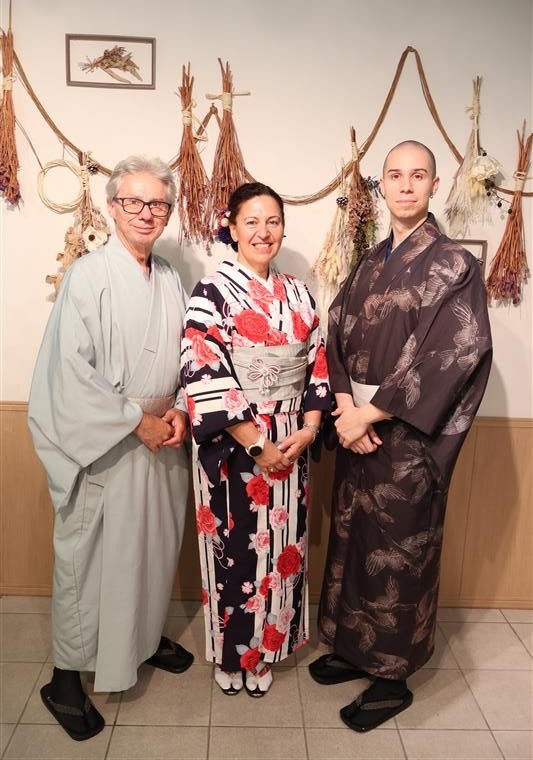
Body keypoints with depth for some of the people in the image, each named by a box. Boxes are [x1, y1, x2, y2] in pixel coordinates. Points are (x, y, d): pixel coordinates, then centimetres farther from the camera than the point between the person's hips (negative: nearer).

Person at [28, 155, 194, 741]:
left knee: (156, 546, 18)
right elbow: (70, 370, -17)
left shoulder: (170, 278, 7)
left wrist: (180, 410, -4)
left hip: (162, 439, 6)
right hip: (103, 446, -6)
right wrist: (137, 420, -16)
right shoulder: (88, 275, -12)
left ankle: (146, 635, 42)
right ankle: (66, 678, 24)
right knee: (90, 556, 5)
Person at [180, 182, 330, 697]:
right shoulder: (212, 291, -8)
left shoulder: (298, 294, 8)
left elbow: (318, 364, 8)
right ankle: (230, 652, 33)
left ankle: (264, 648, 36)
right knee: (234, 548, 8)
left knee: (281, 544, 13)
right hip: (232, 446, -4)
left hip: (291, 444, 5)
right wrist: (256, 445, -17)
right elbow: (204, 375, -16)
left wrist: (308, 428, -7)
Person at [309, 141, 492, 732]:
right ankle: (354, 646, 36)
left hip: (410, 436, -6)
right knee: (353, 537, 15)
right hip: (358, 428, 6)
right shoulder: (370, 265, 11)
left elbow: (451, 357, -16)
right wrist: (346, 408, -11)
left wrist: (369, 413, -16)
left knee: (399, 549, 5)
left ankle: (393, 676, 25)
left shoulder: (454, 264, -7)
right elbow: (337, 338, 6)